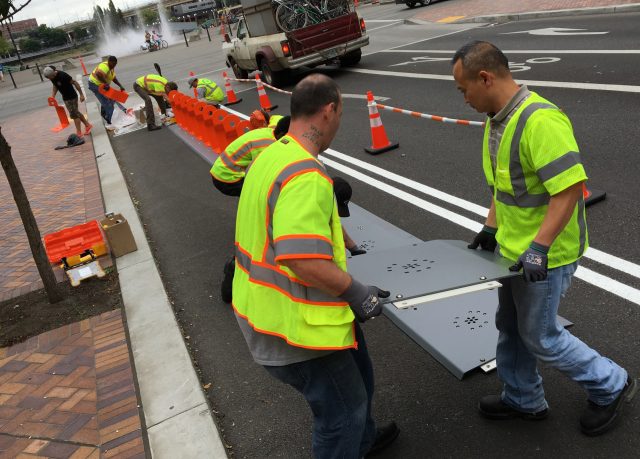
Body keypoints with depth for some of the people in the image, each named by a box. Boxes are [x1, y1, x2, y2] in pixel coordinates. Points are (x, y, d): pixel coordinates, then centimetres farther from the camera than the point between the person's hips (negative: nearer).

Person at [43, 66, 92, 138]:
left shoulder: (63, 75, -27)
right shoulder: (52, 77, -4)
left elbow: (74, 82, -21)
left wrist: (81, 94, -21)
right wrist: (53, 96, -1)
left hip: (72, 97, -8)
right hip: (65, 98, 8)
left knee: (74, 114, -3)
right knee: (76, 113, 17)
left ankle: (79, 133, 4)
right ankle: (88, 125, 33)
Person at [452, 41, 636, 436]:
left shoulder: (540, 120, -26)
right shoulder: (497, 119, 5)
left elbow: (570, 187, -30)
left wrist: (539, 248, -31)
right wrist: (491, 229, 13)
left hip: (545, 255, -9)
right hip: (514, 247, 9)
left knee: (539, 336, 7)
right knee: (511, 327, 20)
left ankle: (611, 385, 31)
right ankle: (523, 400, 41)